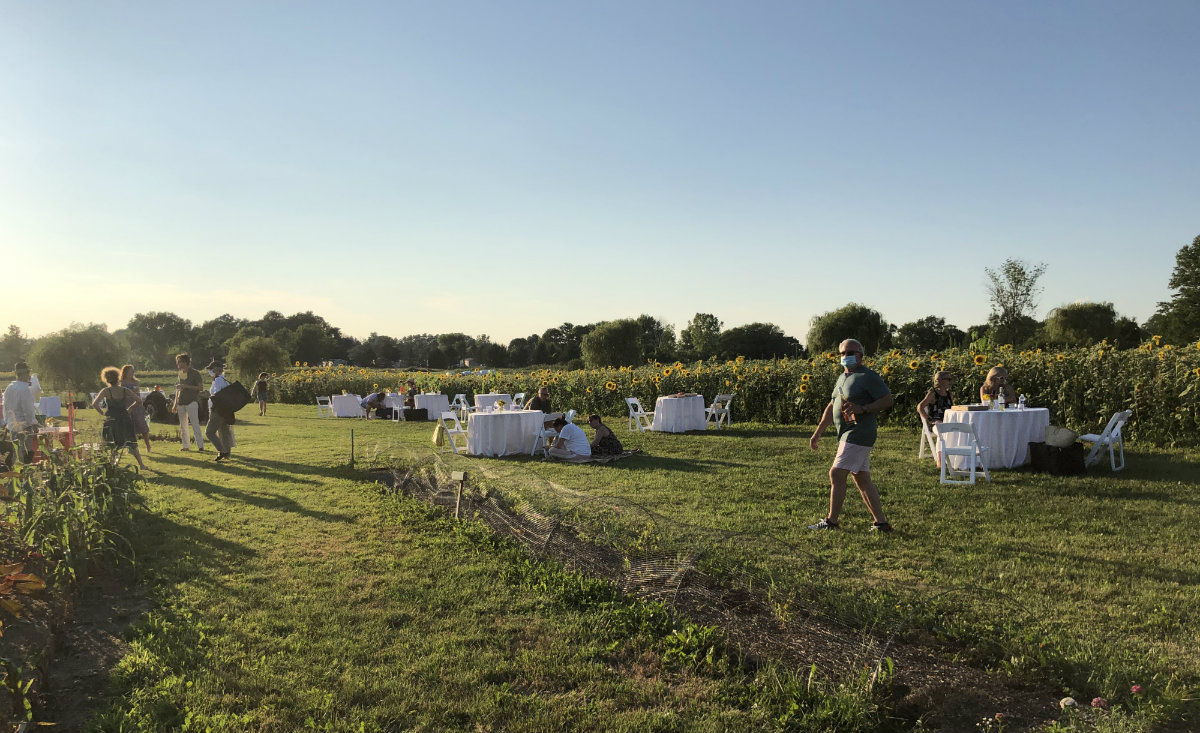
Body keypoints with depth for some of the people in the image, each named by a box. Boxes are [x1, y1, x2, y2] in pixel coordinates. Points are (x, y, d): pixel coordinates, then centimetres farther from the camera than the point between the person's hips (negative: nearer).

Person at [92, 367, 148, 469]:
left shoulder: (106, 391, -6)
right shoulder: (125, 390, 3)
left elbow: (94, 403, -16)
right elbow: (139, 401, 6)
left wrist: (102, 412, -2)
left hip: (112, 420, -3)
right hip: (125, 418, 3)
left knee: (112, 445, 11)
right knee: (131, 443, 12)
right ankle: (141, 464, 6)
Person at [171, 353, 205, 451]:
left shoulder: (194, 373, -4)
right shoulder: (180, 373, 16)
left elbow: (201, 387, -12)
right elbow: (178, 389, 22)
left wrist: (185, 386, -17)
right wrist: (175, 404, 18)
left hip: (192, 402, -7)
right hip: (181, 403, 7)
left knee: (195, 424, -13)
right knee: (183, 426, 9)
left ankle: (200, 446, -14)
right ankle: (186, 446, 16)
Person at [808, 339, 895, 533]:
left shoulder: (868, 377, -9)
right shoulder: (842, 377, 18)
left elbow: (889, 400, -12)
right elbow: (831, 407, 23)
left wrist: (862, 409, -22)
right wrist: (817, 433, 20)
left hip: (859, 434, -9)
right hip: (847, 434, 9)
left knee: (836, 474, -10)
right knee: (862, 479, 10)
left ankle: (831, 521, 0)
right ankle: (881, 522, 15)